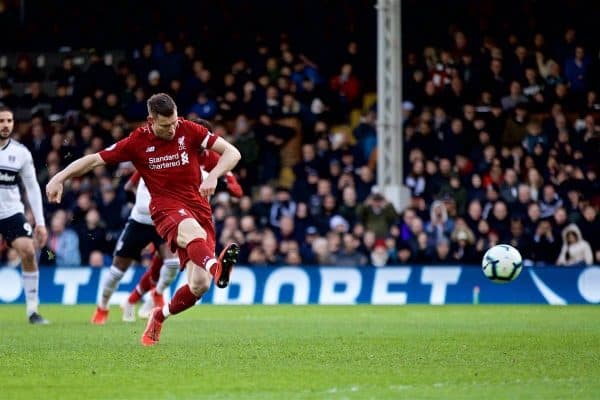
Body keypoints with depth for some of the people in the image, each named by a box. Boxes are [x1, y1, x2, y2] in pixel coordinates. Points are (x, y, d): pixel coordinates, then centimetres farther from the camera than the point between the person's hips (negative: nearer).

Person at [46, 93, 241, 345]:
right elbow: (93, 160, 6)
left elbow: (232, 153, 1)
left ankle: (160, 317, 17)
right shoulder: (137, 142, 0)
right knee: (193, 231, -41)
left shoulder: (189, 131, 2)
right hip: (166, 206, -2)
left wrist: (213, 176, -17)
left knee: (199, 285, -12)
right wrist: (59, 178, -6)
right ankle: (216, 267, -75)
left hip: (199, 208, 2)